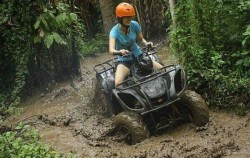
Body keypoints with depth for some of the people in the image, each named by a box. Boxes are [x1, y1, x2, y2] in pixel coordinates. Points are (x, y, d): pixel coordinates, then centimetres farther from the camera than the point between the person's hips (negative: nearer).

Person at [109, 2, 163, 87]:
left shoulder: (134, 25, -11)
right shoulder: (115, 31, -21)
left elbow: (141, 38, 2)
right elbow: (111, 50, -34)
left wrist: (146, 43, -21)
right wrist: (119, 52, -56)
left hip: (138, 55, 4)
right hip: (124, 60, -3)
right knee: (118, 84, -31)